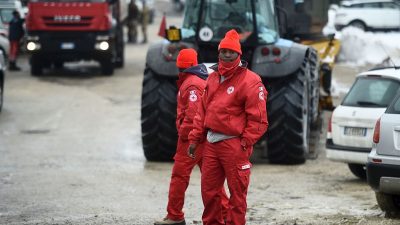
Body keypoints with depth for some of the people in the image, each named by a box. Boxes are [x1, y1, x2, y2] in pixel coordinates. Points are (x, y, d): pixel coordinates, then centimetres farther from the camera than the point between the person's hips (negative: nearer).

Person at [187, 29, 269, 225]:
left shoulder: (250, 81, -8)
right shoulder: (213, 78, 14)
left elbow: (258, 118, -11)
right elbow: (203, 111, 19)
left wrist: (245, 143, -14)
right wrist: (195, 139, 13)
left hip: (234, 144, -7)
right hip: (211, 143, 7)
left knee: (237, 193, 0)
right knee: (209, 190, 12)